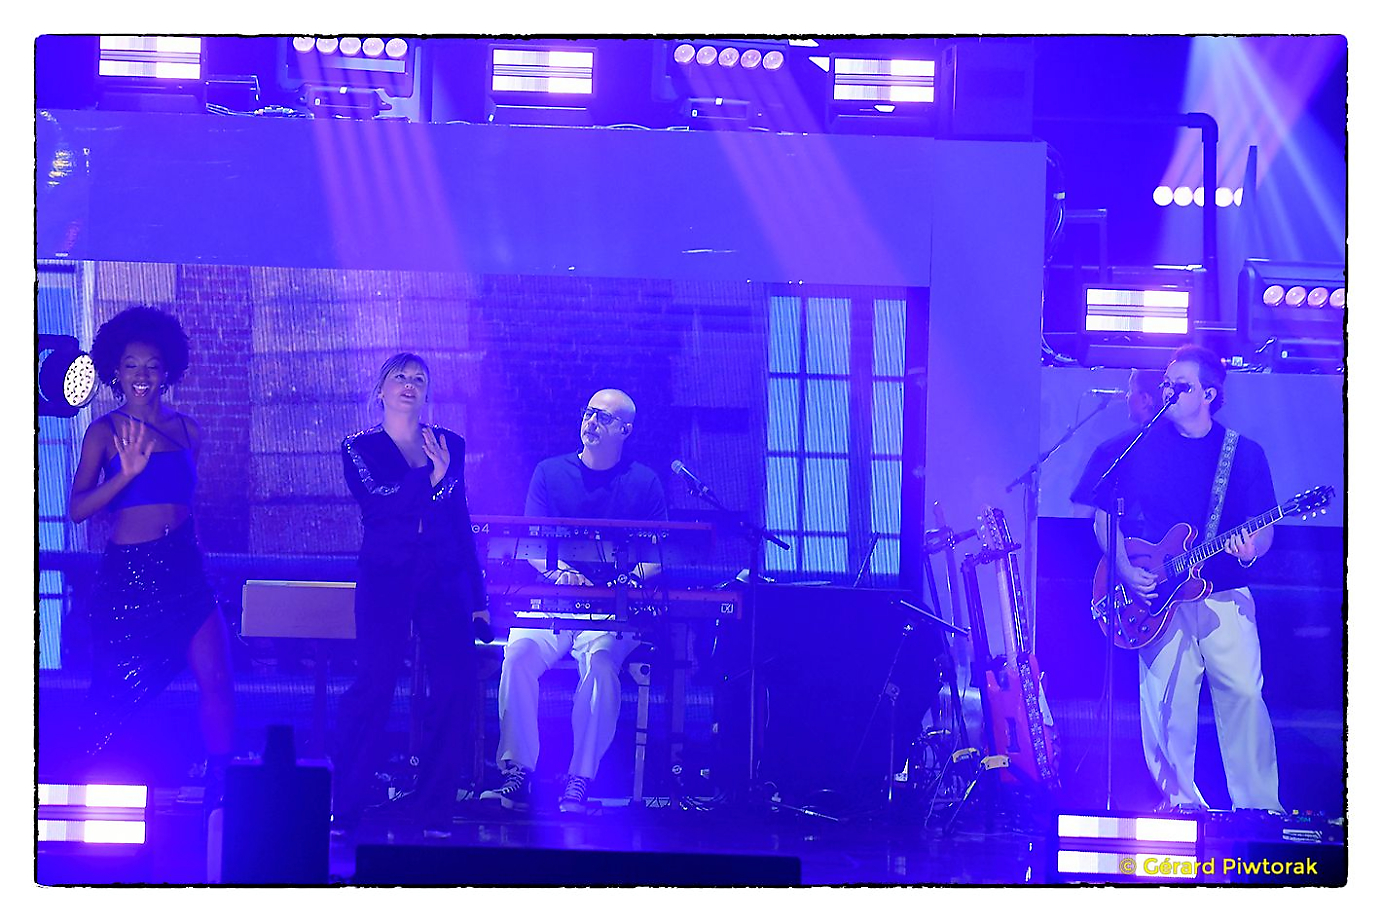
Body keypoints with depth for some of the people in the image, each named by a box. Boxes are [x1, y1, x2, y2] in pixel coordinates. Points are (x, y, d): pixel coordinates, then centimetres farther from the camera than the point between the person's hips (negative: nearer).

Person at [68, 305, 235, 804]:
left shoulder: (186, 429, 7)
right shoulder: (104, 432, -3)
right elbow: (77, 508, -14)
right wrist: (127, 472, -27)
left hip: (183, 570, 3)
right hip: (126, 574, -3)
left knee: (216, 679, -7)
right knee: (117, 695, 4)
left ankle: (220, 790, 5)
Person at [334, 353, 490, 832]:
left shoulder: (450, 446, 17)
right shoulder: (359, 447, 10)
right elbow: (378, 503, -9)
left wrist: (478, 597, 17)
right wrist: (431, 478, -17)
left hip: (446, 579, 3)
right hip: (385, 577, -3)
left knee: (456, 686, -9)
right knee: (374, 682, -13)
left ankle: (435, 812, 1)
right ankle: (342, 811, -6)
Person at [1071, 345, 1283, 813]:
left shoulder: (1245, 452, 6)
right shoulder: (1139, 447, 6)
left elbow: (1264, 530, 7)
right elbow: (1104, 516, 8)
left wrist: (1250, 548, -17)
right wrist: (1127, 571, -6)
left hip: (1226, 595, 0)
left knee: (1244, 694, -8)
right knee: (1169, 704, -2)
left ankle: (1259, 808, 0)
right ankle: (1181, 801, 12)